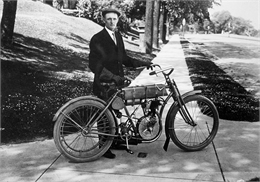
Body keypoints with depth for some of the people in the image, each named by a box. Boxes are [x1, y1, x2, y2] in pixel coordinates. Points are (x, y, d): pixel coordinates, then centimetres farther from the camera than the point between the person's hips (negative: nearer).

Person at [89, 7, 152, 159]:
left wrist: (142, 63, 4)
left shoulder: (118, 36, 11)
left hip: (118, 82, 7)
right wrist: (112, 77, -28)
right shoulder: (97, 39, -12)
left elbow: (124, 58, 15)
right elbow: (95, 65, -19)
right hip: (104, 85, -6)